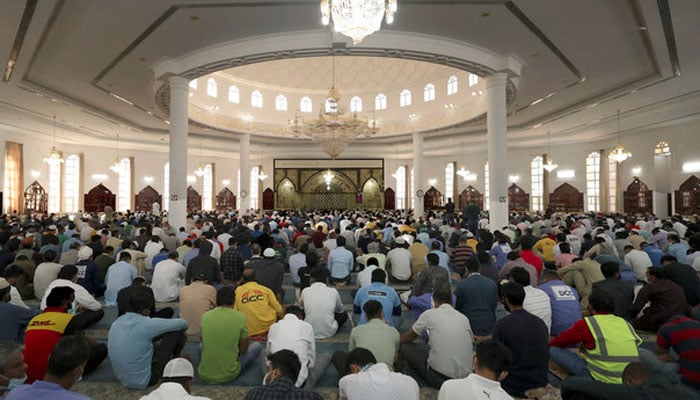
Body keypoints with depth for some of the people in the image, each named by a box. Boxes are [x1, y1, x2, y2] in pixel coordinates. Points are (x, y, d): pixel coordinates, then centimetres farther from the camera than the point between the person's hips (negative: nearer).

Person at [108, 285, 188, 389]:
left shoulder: (116, 322, -4)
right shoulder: (147, 325, -25)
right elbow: (183, 323, -12)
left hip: (121, 378, 8)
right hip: (143, 381, -8)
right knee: (176, 333, -5)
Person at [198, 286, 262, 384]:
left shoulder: (205, 316, -2)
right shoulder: (240, 317, -10)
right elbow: (243, 350, -2)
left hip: (204, 375, 4)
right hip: (228, 375, -3)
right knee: (257, 346, 16)